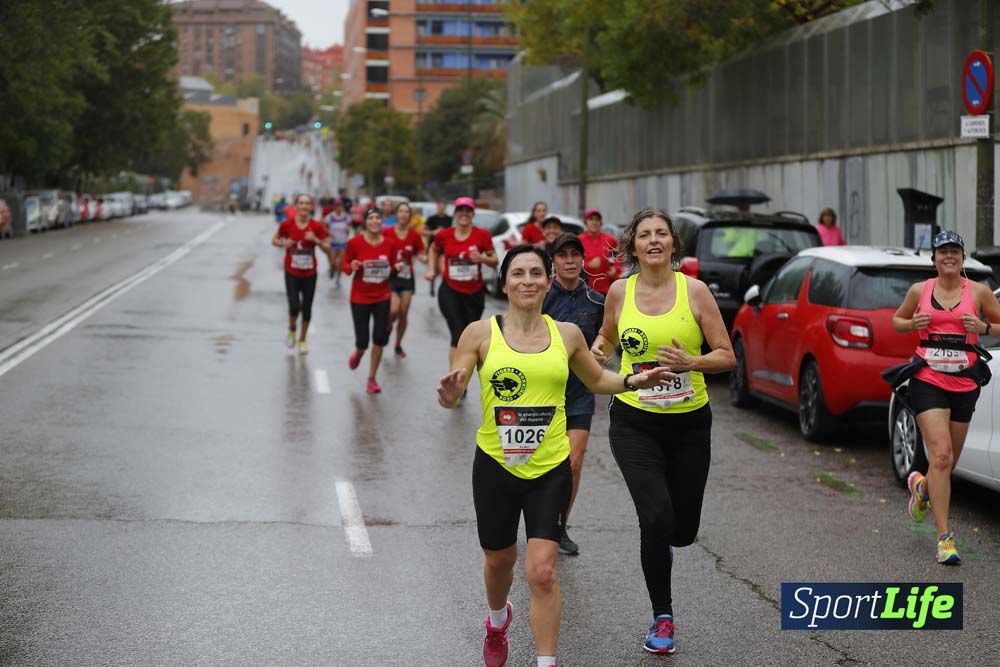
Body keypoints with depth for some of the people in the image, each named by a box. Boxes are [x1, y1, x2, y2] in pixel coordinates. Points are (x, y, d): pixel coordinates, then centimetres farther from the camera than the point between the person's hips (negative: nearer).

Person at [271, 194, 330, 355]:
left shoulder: (317, 226, -6)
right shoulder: (287, 224, -8)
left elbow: (328, 248, -2)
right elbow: (274, 240, 6)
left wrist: (316, 240, -21)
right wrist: (283, 243, -15)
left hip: (309, 273, 2)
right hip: (292, 273, -2)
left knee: (307, 309, 8)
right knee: (294, 306, -14)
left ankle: (302, 340, 30)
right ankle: (291, 329, 20)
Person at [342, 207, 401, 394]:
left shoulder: (390, 244, -2)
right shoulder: (355, 242, -10)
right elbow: (344, 266, -1)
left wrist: (396, 268, -11)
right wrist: (352, 267, -23)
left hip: (382, 298, 2)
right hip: (360, 298, -2)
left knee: (380, 339, -3)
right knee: (363, 342, -2)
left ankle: (372, 379, 14)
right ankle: (357, 354, 37)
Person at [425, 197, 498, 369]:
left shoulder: (482, 235, -6)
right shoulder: (444, 235, -4)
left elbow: (495, 260, -1)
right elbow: (433, 250, 18)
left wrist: (482, 258, -21)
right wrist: (431, 270, 6)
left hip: (475, 292, 2)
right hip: (450, 291, -2)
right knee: (458, 334, -13)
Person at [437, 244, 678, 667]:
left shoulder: (567, 335, 1)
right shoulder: (481, 333, -6)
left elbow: (596, 380, 19)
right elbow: (452, 393, -6)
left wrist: (633, 381, 2)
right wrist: (450, 396, -29)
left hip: (550, 469, 0)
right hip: (495, 466, 0)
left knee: (541, 572, -12)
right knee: (499, 560, 19)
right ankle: (498, 621, 51)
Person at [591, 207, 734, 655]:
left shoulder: (694, 290, -6)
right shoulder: (619, 292, -1)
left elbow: (726, 356, -6)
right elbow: (607, 336, 19)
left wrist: (692, 362, -25)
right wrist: (598, 352, -4)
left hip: (689, 422, 1)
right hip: (635, 421, 0)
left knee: (682, 530, 7)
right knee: (656, 517, -17)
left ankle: (658, 545, 47)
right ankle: (662, 618, 3)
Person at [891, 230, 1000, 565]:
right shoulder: (920, 290, 5)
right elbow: (897, 320, 19)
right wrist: (913, 324, -3)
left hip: (964, 384, 2)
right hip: (927, 381, -2)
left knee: (949, 461, 12)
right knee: (940, 455, -15)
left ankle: (922, 487, 48)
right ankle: (944, 537, -15)